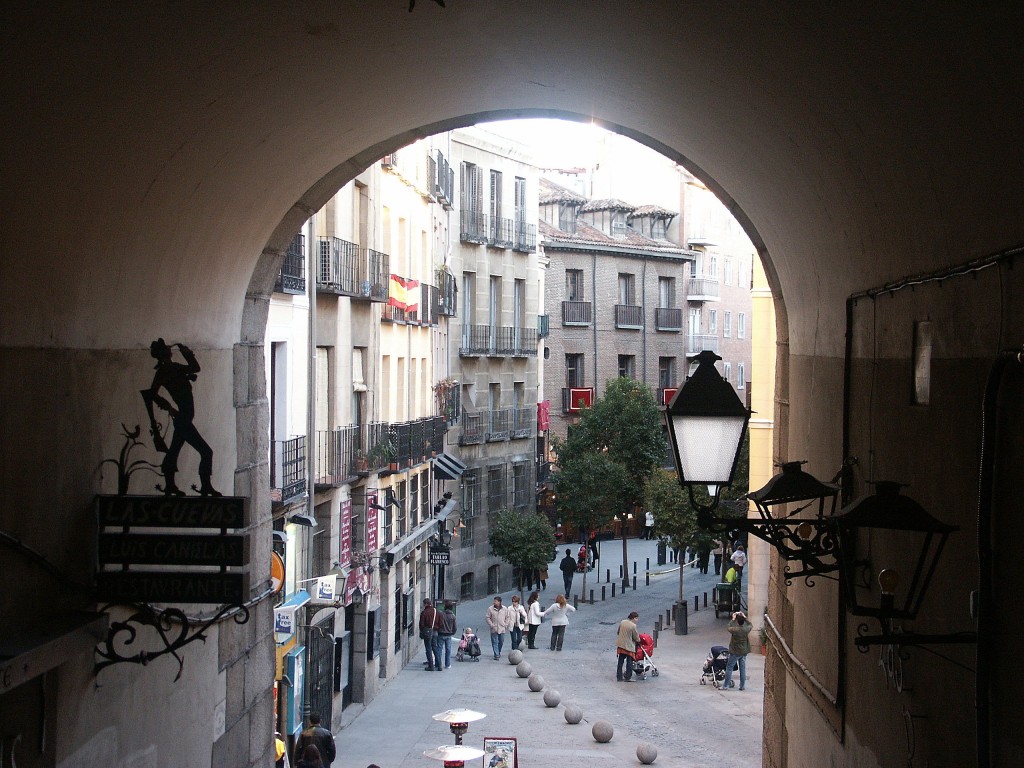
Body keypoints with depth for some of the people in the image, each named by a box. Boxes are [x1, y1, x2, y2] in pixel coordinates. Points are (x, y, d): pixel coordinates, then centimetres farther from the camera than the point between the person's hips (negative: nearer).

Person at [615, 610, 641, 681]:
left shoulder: (622, 622, 0)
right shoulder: (633, 626, -18)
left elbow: (618, 632, 12)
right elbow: (636, 637, -9)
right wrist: (638, 640, 12)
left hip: (620, 645, 6)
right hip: (629, 646, -6)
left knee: (620, 662, 12)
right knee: (629, 662, 6)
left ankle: (619, 677, 15)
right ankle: (627, 677, 9)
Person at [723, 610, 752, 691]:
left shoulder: (735, 630, -22)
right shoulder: (746, 629, -11)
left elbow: (729, 628, 2)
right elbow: (751, 625, 14)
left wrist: (733, 619, 8)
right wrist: (744, 617, 14)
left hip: (735, 652, -4)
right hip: (744, 652, 4)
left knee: (729, 668, 4)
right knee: (743, 668, 11)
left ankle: (726, 686, 4)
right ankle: (743, 686, 14)